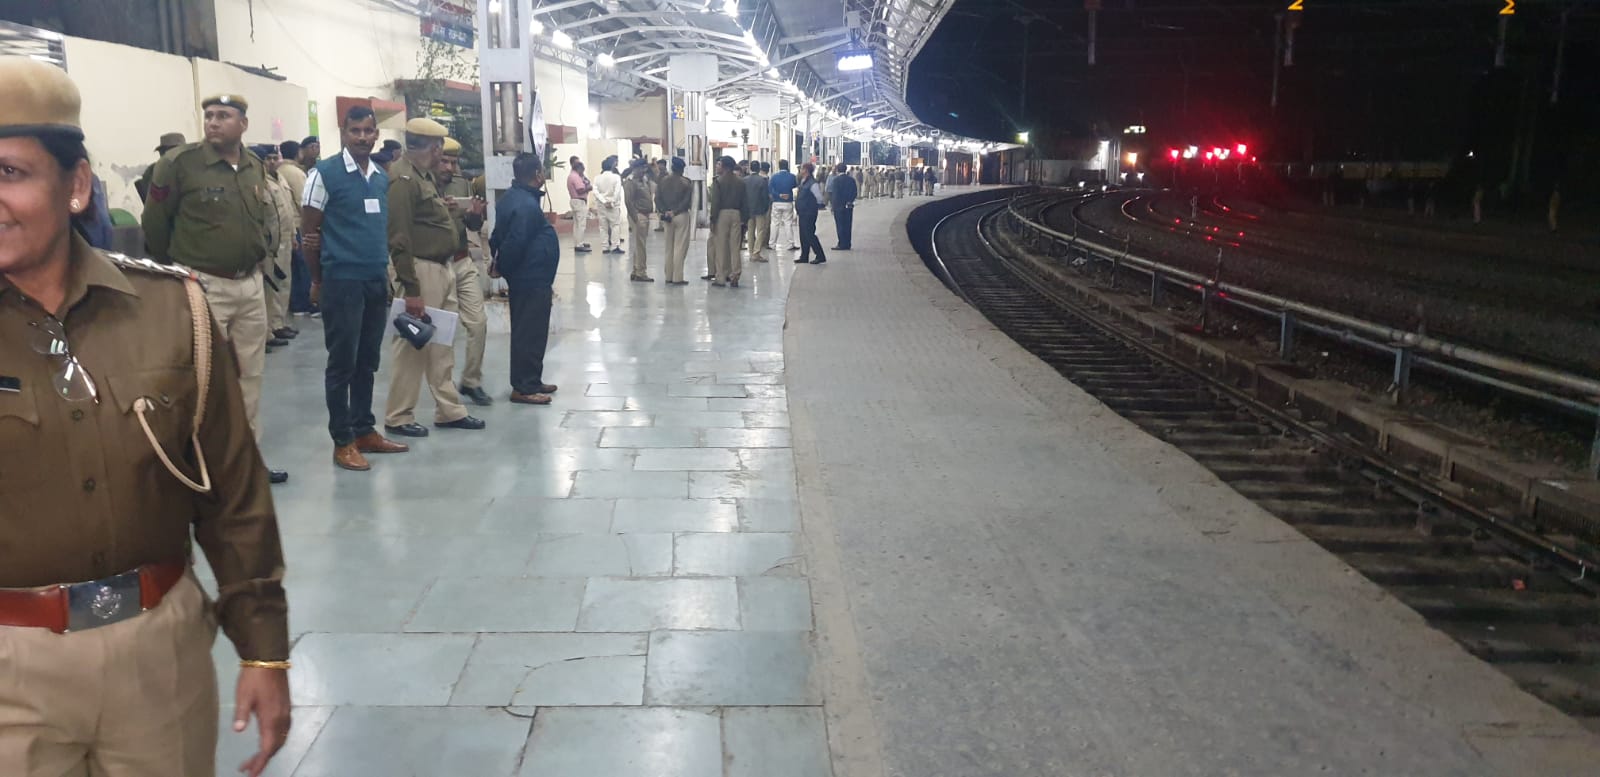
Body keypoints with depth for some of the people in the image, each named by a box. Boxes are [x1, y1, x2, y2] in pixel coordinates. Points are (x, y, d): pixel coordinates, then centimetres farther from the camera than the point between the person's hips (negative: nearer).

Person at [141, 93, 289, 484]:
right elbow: (155, 223, -2)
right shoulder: (179, 162, -10)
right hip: (203, 286, -6)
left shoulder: (256, 167, 7)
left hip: (251, 284, 6)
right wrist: (178, 271, 7)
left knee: (250, 375, 12)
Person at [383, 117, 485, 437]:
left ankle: (449, 410, 24)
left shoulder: (424, 175, 15)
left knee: (442, 345, 15)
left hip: (443, 268, 10)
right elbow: (398, 239, -21)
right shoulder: (403, 179, -16)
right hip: (423, 270, -10)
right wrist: (411, 289, -22)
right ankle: (398, 417, 9)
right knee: (414, 345, -1)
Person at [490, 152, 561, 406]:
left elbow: (501, 236, 16)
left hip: (527, 278, 11)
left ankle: (531, 381, 26)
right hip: (532, 279, -11)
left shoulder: (512, 197, 11)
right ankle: (524, 388, 2)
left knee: (529, 332, 17)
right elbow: (514, 243, -25)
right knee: (530, 333, -4)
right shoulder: (525, 206, -22)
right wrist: (502, 267, -10)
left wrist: (500, 264, 13)